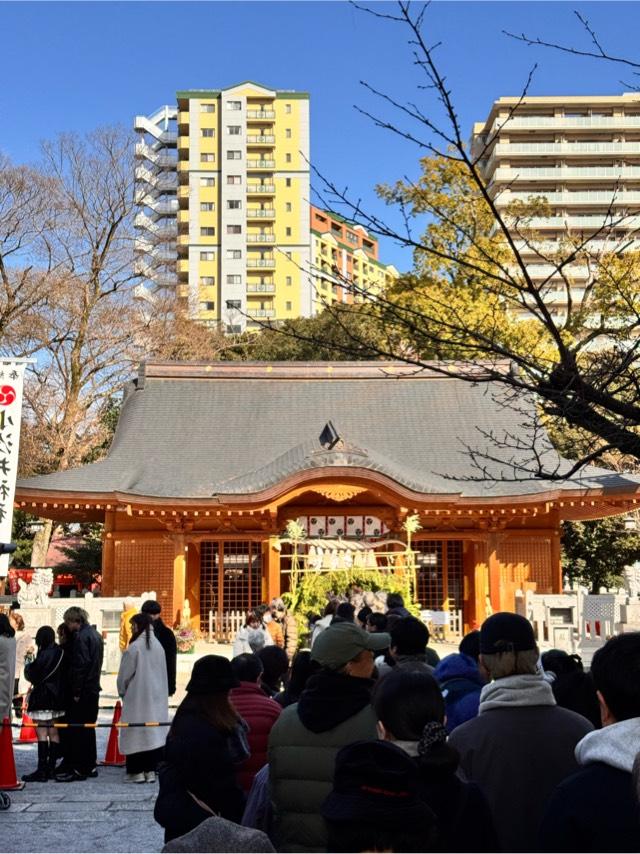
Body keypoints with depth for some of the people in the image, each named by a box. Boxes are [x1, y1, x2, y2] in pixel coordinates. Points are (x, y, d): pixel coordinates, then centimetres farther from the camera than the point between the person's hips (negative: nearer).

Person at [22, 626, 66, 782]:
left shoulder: (45, 654, -17)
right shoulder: (60, 652, 8)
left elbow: (33, 674, -14)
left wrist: (28, 665, 6)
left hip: (43, 698, -9)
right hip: (57, 697, 9)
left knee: (42, 733, -8)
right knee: (53, 733, 11)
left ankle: (41, 770, -10)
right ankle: (51, 768, 16)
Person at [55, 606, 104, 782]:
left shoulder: (81, 637, -16)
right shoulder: (95, 634, 14)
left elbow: (79, 666, -20)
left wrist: (76, 692, -17)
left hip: (83, 691, -9)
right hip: (94, 689, 9)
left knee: (77, 730, -4)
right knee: (88, 728, 15)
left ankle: (78, 769, -2)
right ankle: (90, 766, 21)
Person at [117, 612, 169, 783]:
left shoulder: (134, 648, -15)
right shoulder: (158, 646, 4)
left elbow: (124, 675, -8)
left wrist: (122, 692, 10)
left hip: (136, 697, -6)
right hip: (157, 697, 6)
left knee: (136, 732, 1)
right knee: (153, 731, 8)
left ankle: (137, 771, 2)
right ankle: (151, 770, 10)